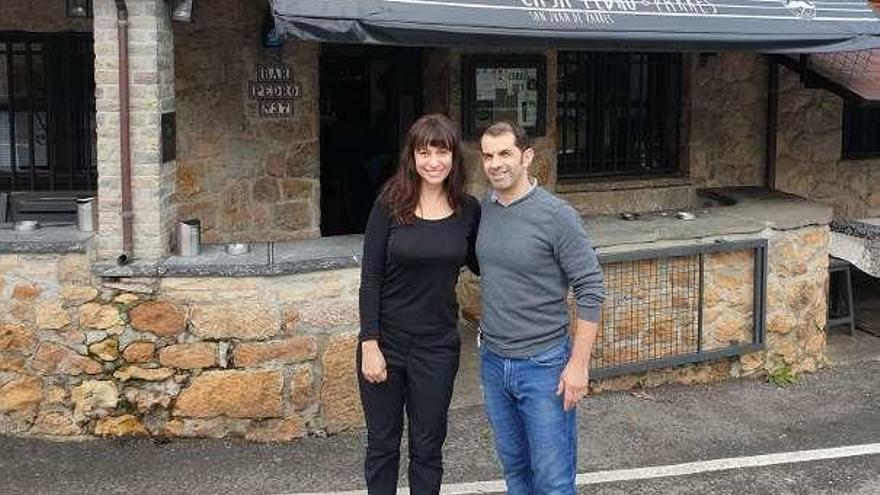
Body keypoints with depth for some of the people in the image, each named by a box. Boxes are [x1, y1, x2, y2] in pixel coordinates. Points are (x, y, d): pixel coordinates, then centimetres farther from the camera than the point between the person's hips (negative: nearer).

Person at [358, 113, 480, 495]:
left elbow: (478, 264, 14)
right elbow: (370, 278, -9)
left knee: (427, 446, 12)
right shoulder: (391, 204, -9)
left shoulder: (468, 210, -2)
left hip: (438, 345, 2)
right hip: (386, 340, -1)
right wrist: (370, 344, -13)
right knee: (382, 443, 12)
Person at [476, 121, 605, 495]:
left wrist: (578, 363, -16)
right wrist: (485, 324, 14)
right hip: (493, 361, 6)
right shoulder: (483, 209, 2)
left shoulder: (557, 216, -15)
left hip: (543, 364, -5)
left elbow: (591, 289, -13)